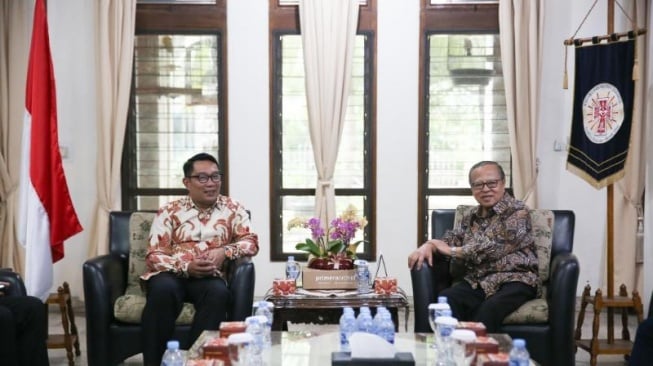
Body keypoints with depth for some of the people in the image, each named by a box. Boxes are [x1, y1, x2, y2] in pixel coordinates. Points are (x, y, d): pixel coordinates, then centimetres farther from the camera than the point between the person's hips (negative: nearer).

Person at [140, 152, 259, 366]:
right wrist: (186, 267, -18)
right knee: (163, 288, -36)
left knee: (218, 291, -35)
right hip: (172, 274, 0)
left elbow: (251, 242, 4)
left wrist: (224, 252, -16)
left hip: (209, 277, 1)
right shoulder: (169, 211, 8)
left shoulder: (232, 209, 12)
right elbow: (154, 255, 0)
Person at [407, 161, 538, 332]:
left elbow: (494, 248, -12)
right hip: (477, 281, 5)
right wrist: (428, 245, -5)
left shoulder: (518, 211, -1)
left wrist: (452, 251, -7)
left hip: (514, 280, -5)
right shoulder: (471, 217, 19)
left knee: (487, 310, -38)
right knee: (443, 300, -28)